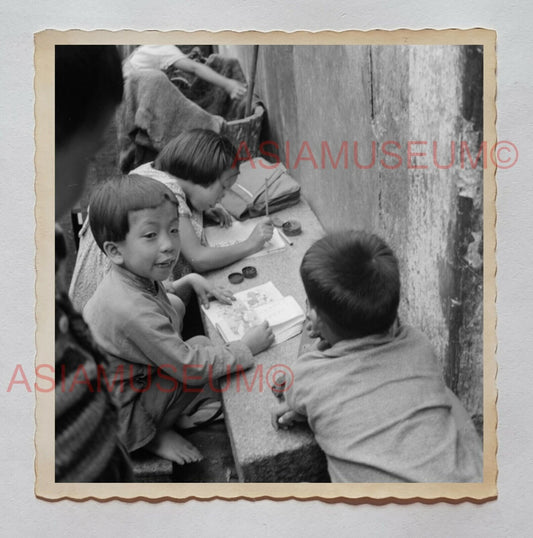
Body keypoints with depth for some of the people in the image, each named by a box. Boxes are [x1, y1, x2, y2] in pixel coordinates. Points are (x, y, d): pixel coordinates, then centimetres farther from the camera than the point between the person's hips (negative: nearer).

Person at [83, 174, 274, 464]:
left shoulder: (130, 276, -6)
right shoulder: (133, 311, -36)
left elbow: (157, 299, 19)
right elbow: (193, 368, -29)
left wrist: (190, 281, 2)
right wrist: (246, 347, -17)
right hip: (117, 423, -9)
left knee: (176, 307, 11)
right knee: (201, 344, -20)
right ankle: (156, 436, 1)